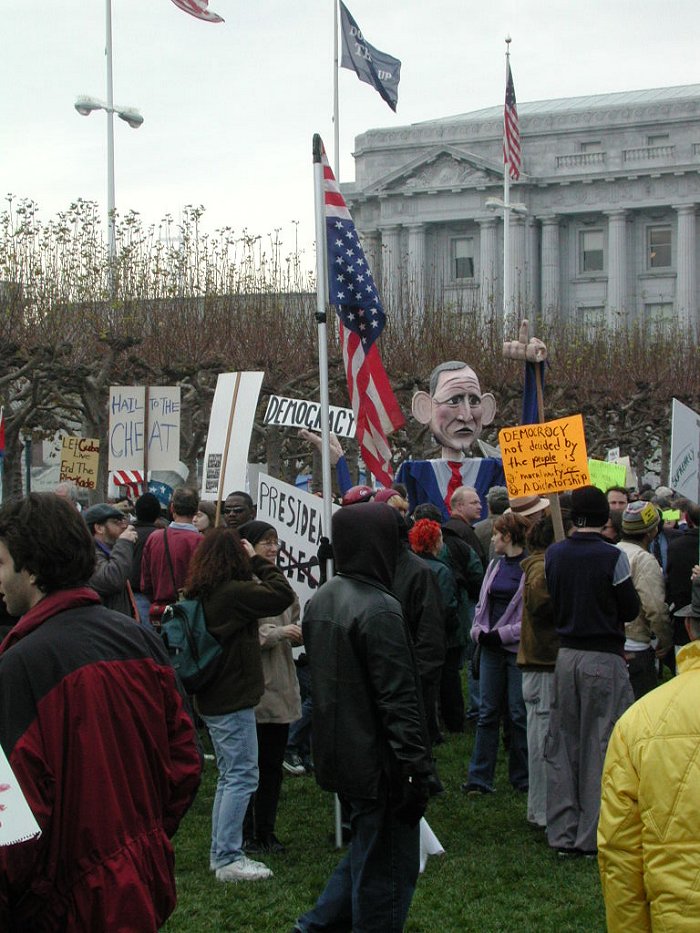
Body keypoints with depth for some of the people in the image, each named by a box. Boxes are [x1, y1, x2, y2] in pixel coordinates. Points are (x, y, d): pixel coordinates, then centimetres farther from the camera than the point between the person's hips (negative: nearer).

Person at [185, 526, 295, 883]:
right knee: (241, 776, -4)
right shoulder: (233, 592, -20)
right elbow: (283, 595, -18)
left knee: (230, 776, 18)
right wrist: (258, 562, -9)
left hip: (213, 699, 9)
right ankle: (228, 859, -2)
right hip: (233, 699, -9)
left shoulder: (200, 593, 8)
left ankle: (221, 853, 23)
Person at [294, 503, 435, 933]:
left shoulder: (321, 600, 7)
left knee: (365, 849, 24)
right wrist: (417, 768, -19)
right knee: (386, 870, 3)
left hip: (338, 757, 9)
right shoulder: (379, 610, -21)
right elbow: (399, 700, -22)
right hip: (378, 764, -9)